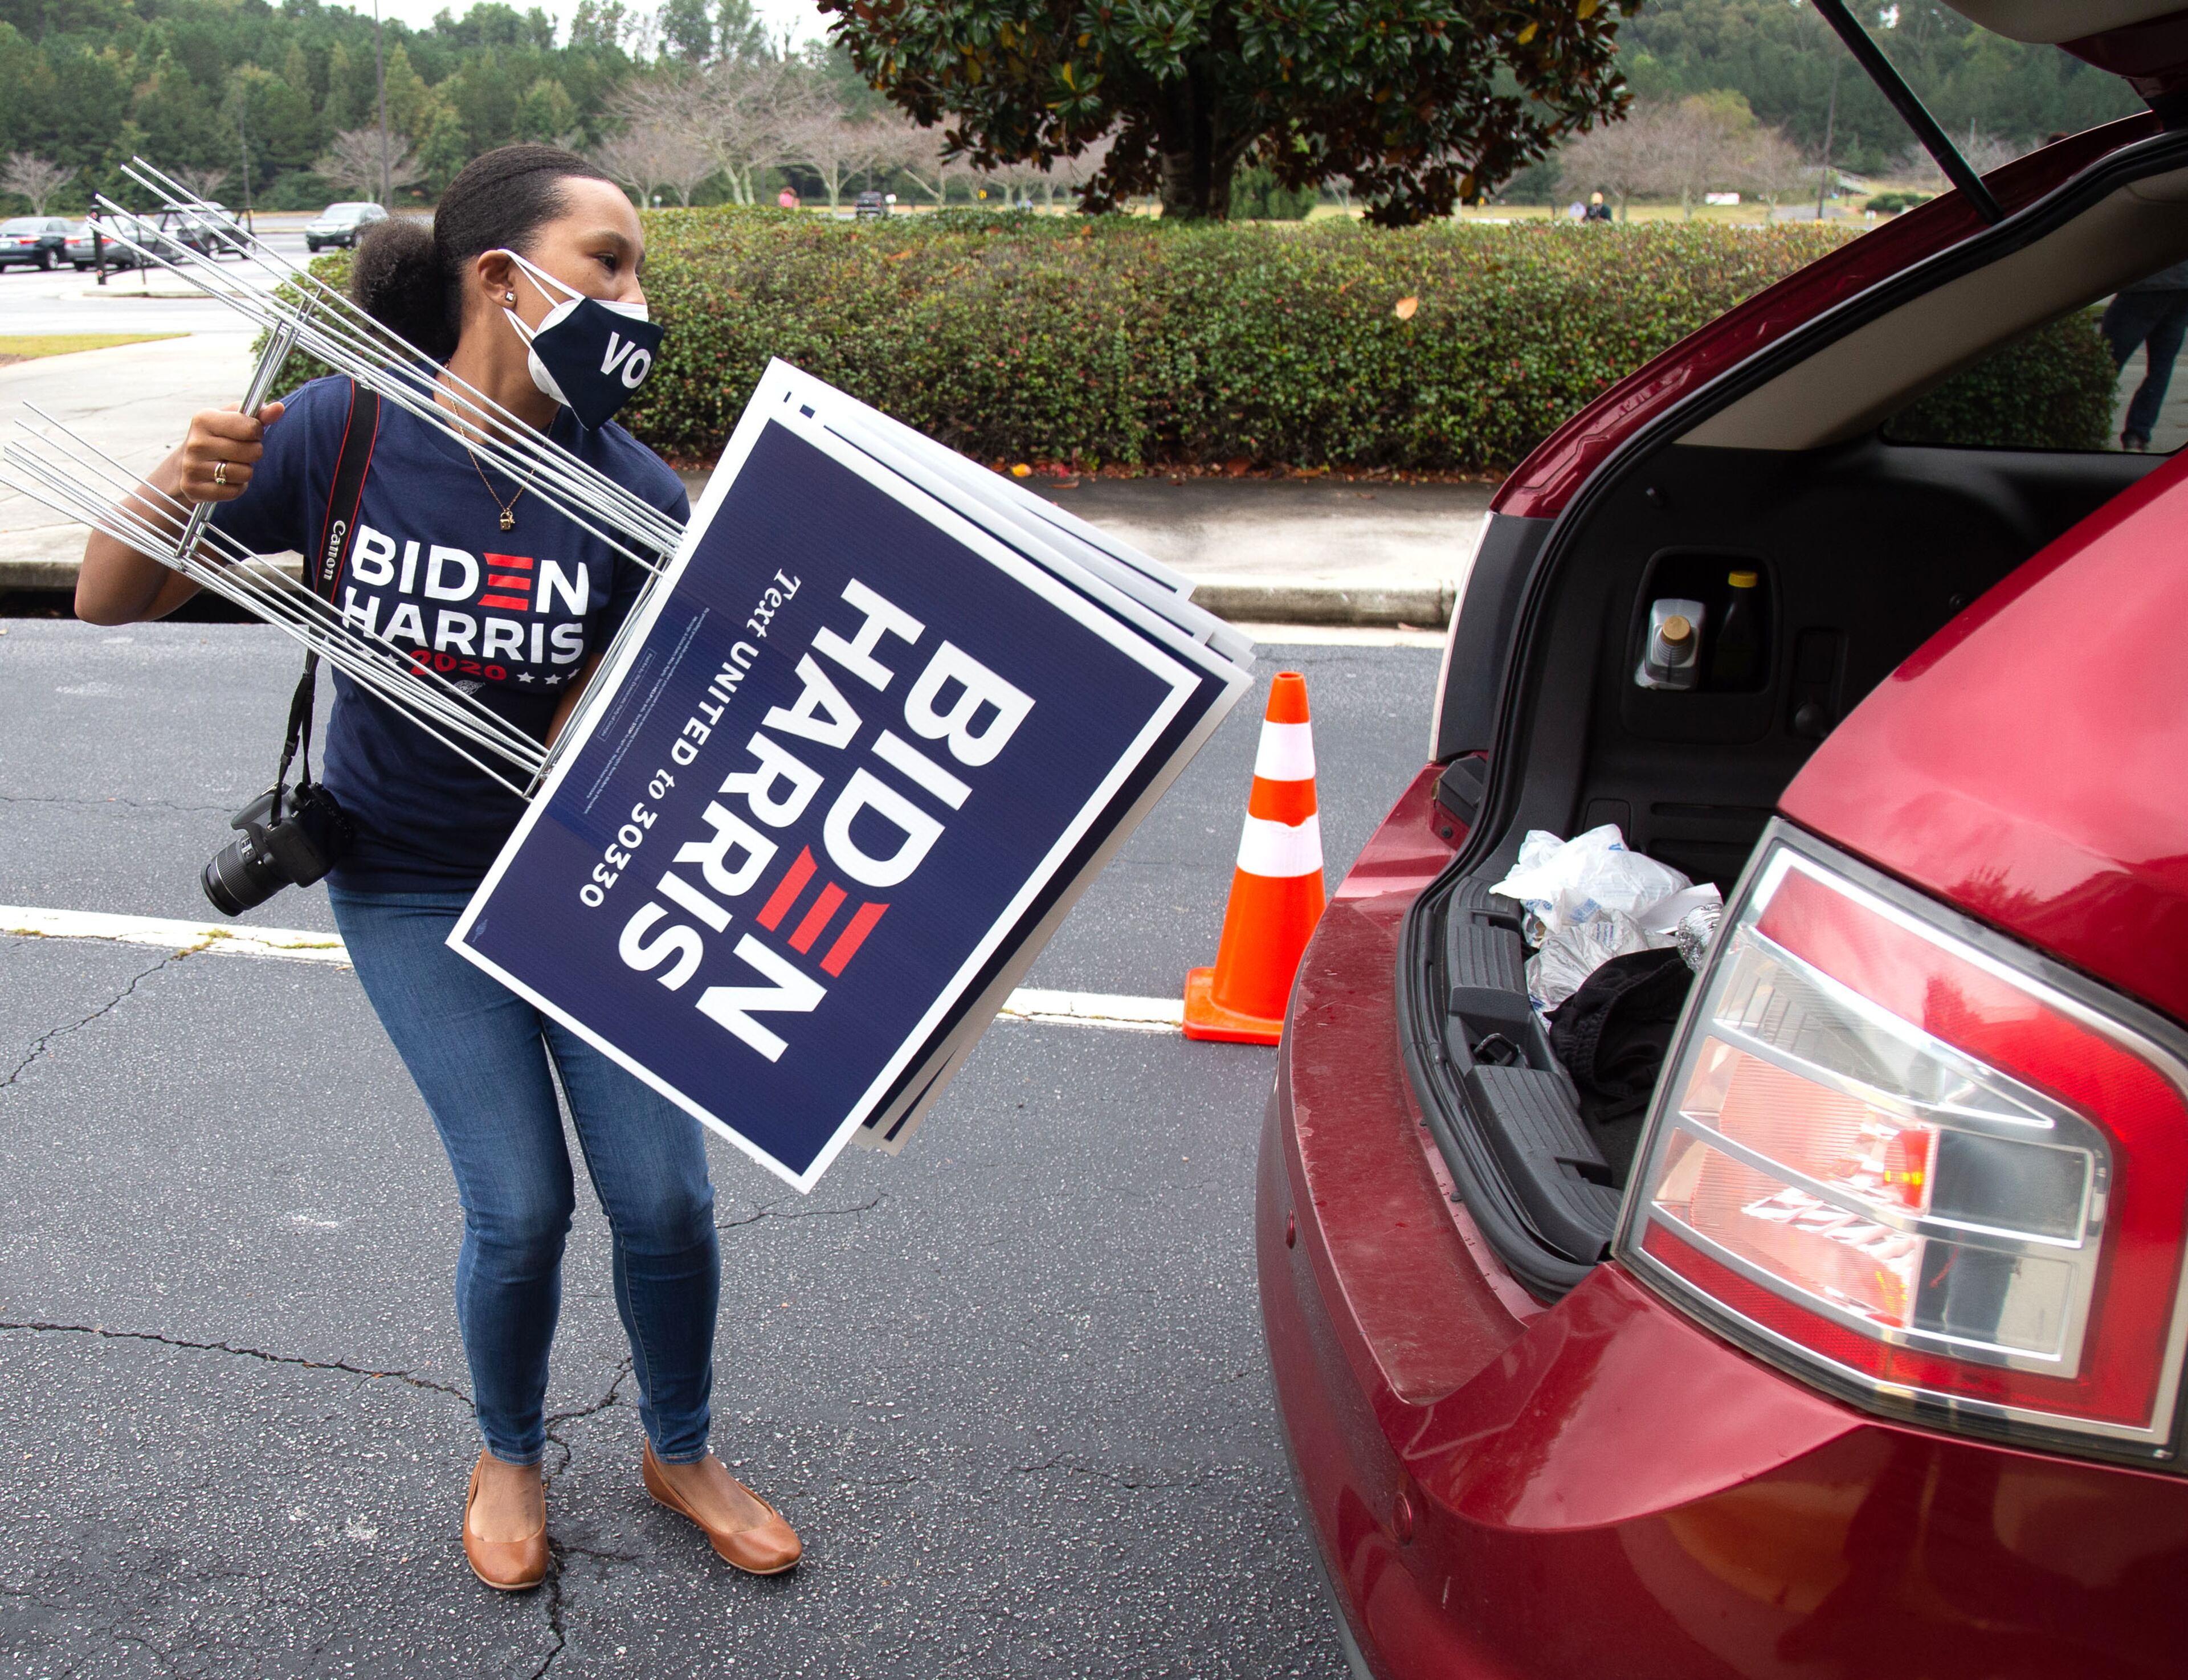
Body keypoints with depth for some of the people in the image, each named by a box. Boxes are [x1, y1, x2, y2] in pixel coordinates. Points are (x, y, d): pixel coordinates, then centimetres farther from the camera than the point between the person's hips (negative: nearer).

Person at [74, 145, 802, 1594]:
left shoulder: (633, 495, -17)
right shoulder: (344, 435, -16)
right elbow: (110, 604, -8)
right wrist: (175, 491, -28)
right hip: (412, 888, -1)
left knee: (664, 1198, 1)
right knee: (522, 1208, -3)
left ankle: (681, 1452, 30)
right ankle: (509, 1457, 29)